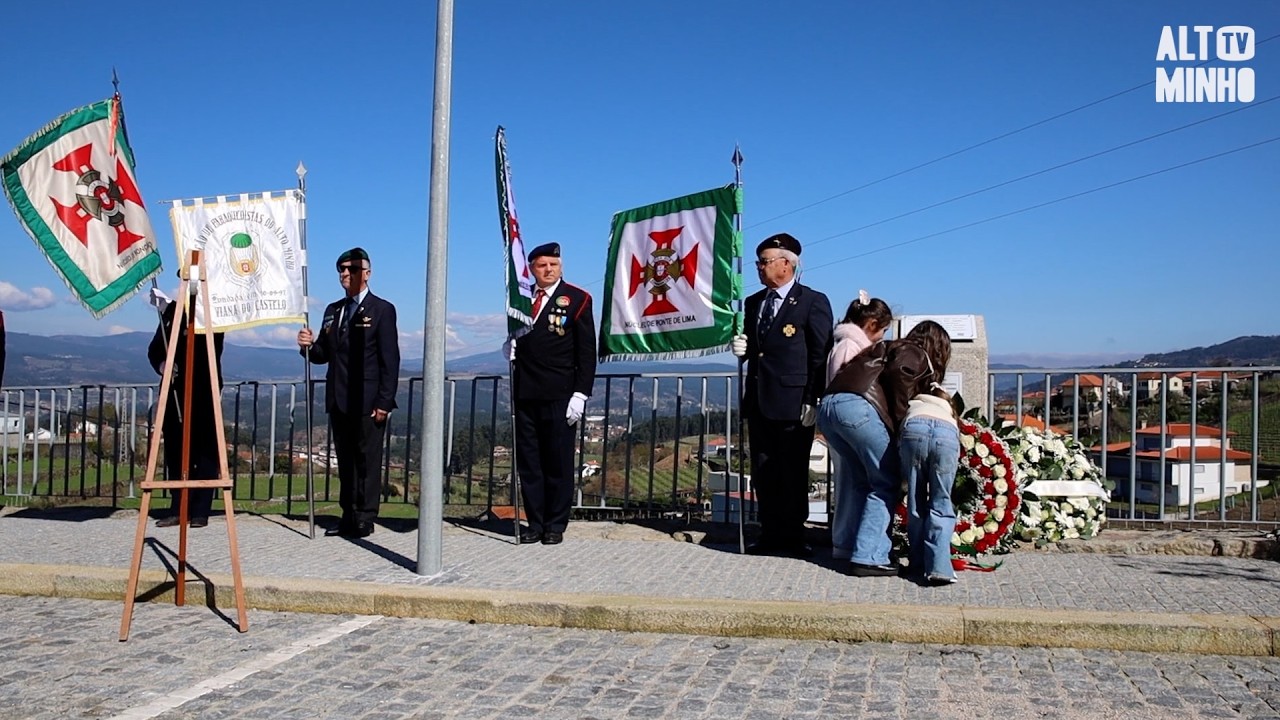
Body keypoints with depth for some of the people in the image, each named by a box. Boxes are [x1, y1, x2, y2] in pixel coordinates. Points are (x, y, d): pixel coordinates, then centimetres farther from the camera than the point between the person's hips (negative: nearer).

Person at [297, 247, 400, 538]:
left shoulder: (382, 310, -2)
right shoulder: (333, 310, 18)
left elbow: (390, 360, -7)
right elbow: (324, 354, 19)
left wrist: (384, 402, -14)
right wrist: (309, 345, -5)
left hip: (367, 402, -7)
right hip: (338, 401, 7)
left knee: (368, 461, -2)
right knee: (345, 461, 10)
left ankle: (365, 520, 3)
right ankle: (349, 517, 16)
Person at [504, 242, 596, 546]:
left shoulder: (577, 299, 1)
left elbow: (587, 351, -2)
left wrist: (580, 394, -10)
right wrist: (509, 345, 4)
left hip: (559, 395, -4)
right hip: (525, 393, 4)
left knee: (558, 462, 0)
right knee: (528, 462, 6)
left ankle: (556, 525, 9)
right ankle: (535, 523, 14)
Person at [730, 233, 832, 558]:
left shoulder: (813, 302, -3)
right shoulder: (754, 302, 16)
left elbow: (820, 356, -8)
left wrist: (811, 401, -14)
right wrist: (743, 348, 1)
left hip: (792, 403, -6)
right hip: (759, 400, 7)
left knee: (792, 474, 1)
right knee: (763, 474, 9)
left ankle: (793, 538, 10)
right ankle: (770, 535, 18)